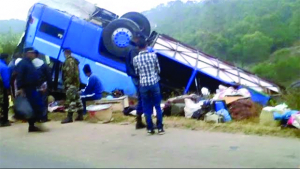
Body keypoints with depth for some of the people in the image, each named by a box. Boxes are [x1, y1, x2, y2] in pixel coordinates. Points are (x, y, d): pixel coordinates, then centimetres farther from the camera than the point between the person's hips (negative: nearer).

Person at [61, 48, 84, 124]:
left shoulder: (69, 61, -11)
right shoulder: (74, 61, 19)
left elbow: (70, 72, -21)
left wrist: (67, 82, -20)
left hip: (71, 83, -11)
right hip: (76, 82, 11)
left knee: (70, 99, -12)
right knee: (77, 98, 11)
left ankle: (69, 117, -14)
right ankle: (80, 115, 15)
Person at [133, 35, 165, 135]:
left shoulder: (135, 59, -3)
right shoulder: (153, 55, -4)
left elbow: (136, 73, 8)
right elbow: (158, 69, 5)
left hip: (143, 85, 0)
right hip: (154, 83, 0)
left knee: (147, 108, 9)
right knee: (158, 106, 9)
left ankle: (150, 128, 13)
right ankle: (160, 128, 11)